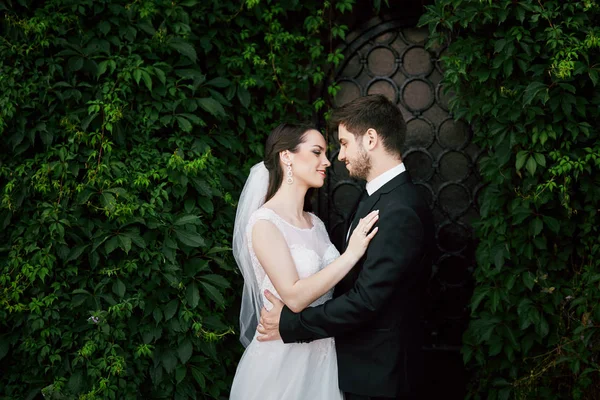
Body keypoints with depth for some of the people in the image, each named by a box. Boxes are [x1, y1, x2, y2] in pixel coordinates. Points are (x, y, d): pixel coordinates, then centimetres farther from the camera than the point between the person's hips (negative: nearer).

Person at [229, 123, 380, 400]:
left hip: (323, 353, 7)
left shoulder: (315, 223, 8)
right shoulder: (264, 223, -15)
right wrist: (352, 254, -21)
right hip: (285, 357, -7)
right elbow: (294, 297, -22)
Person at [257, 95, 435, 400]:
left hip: (378, 375, -8)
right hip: (370, 363, 8)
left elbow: (365, 300, -25)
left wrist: (288, 324, -17)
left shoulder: (400, 211, -24)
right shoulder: (383, 195, 7)